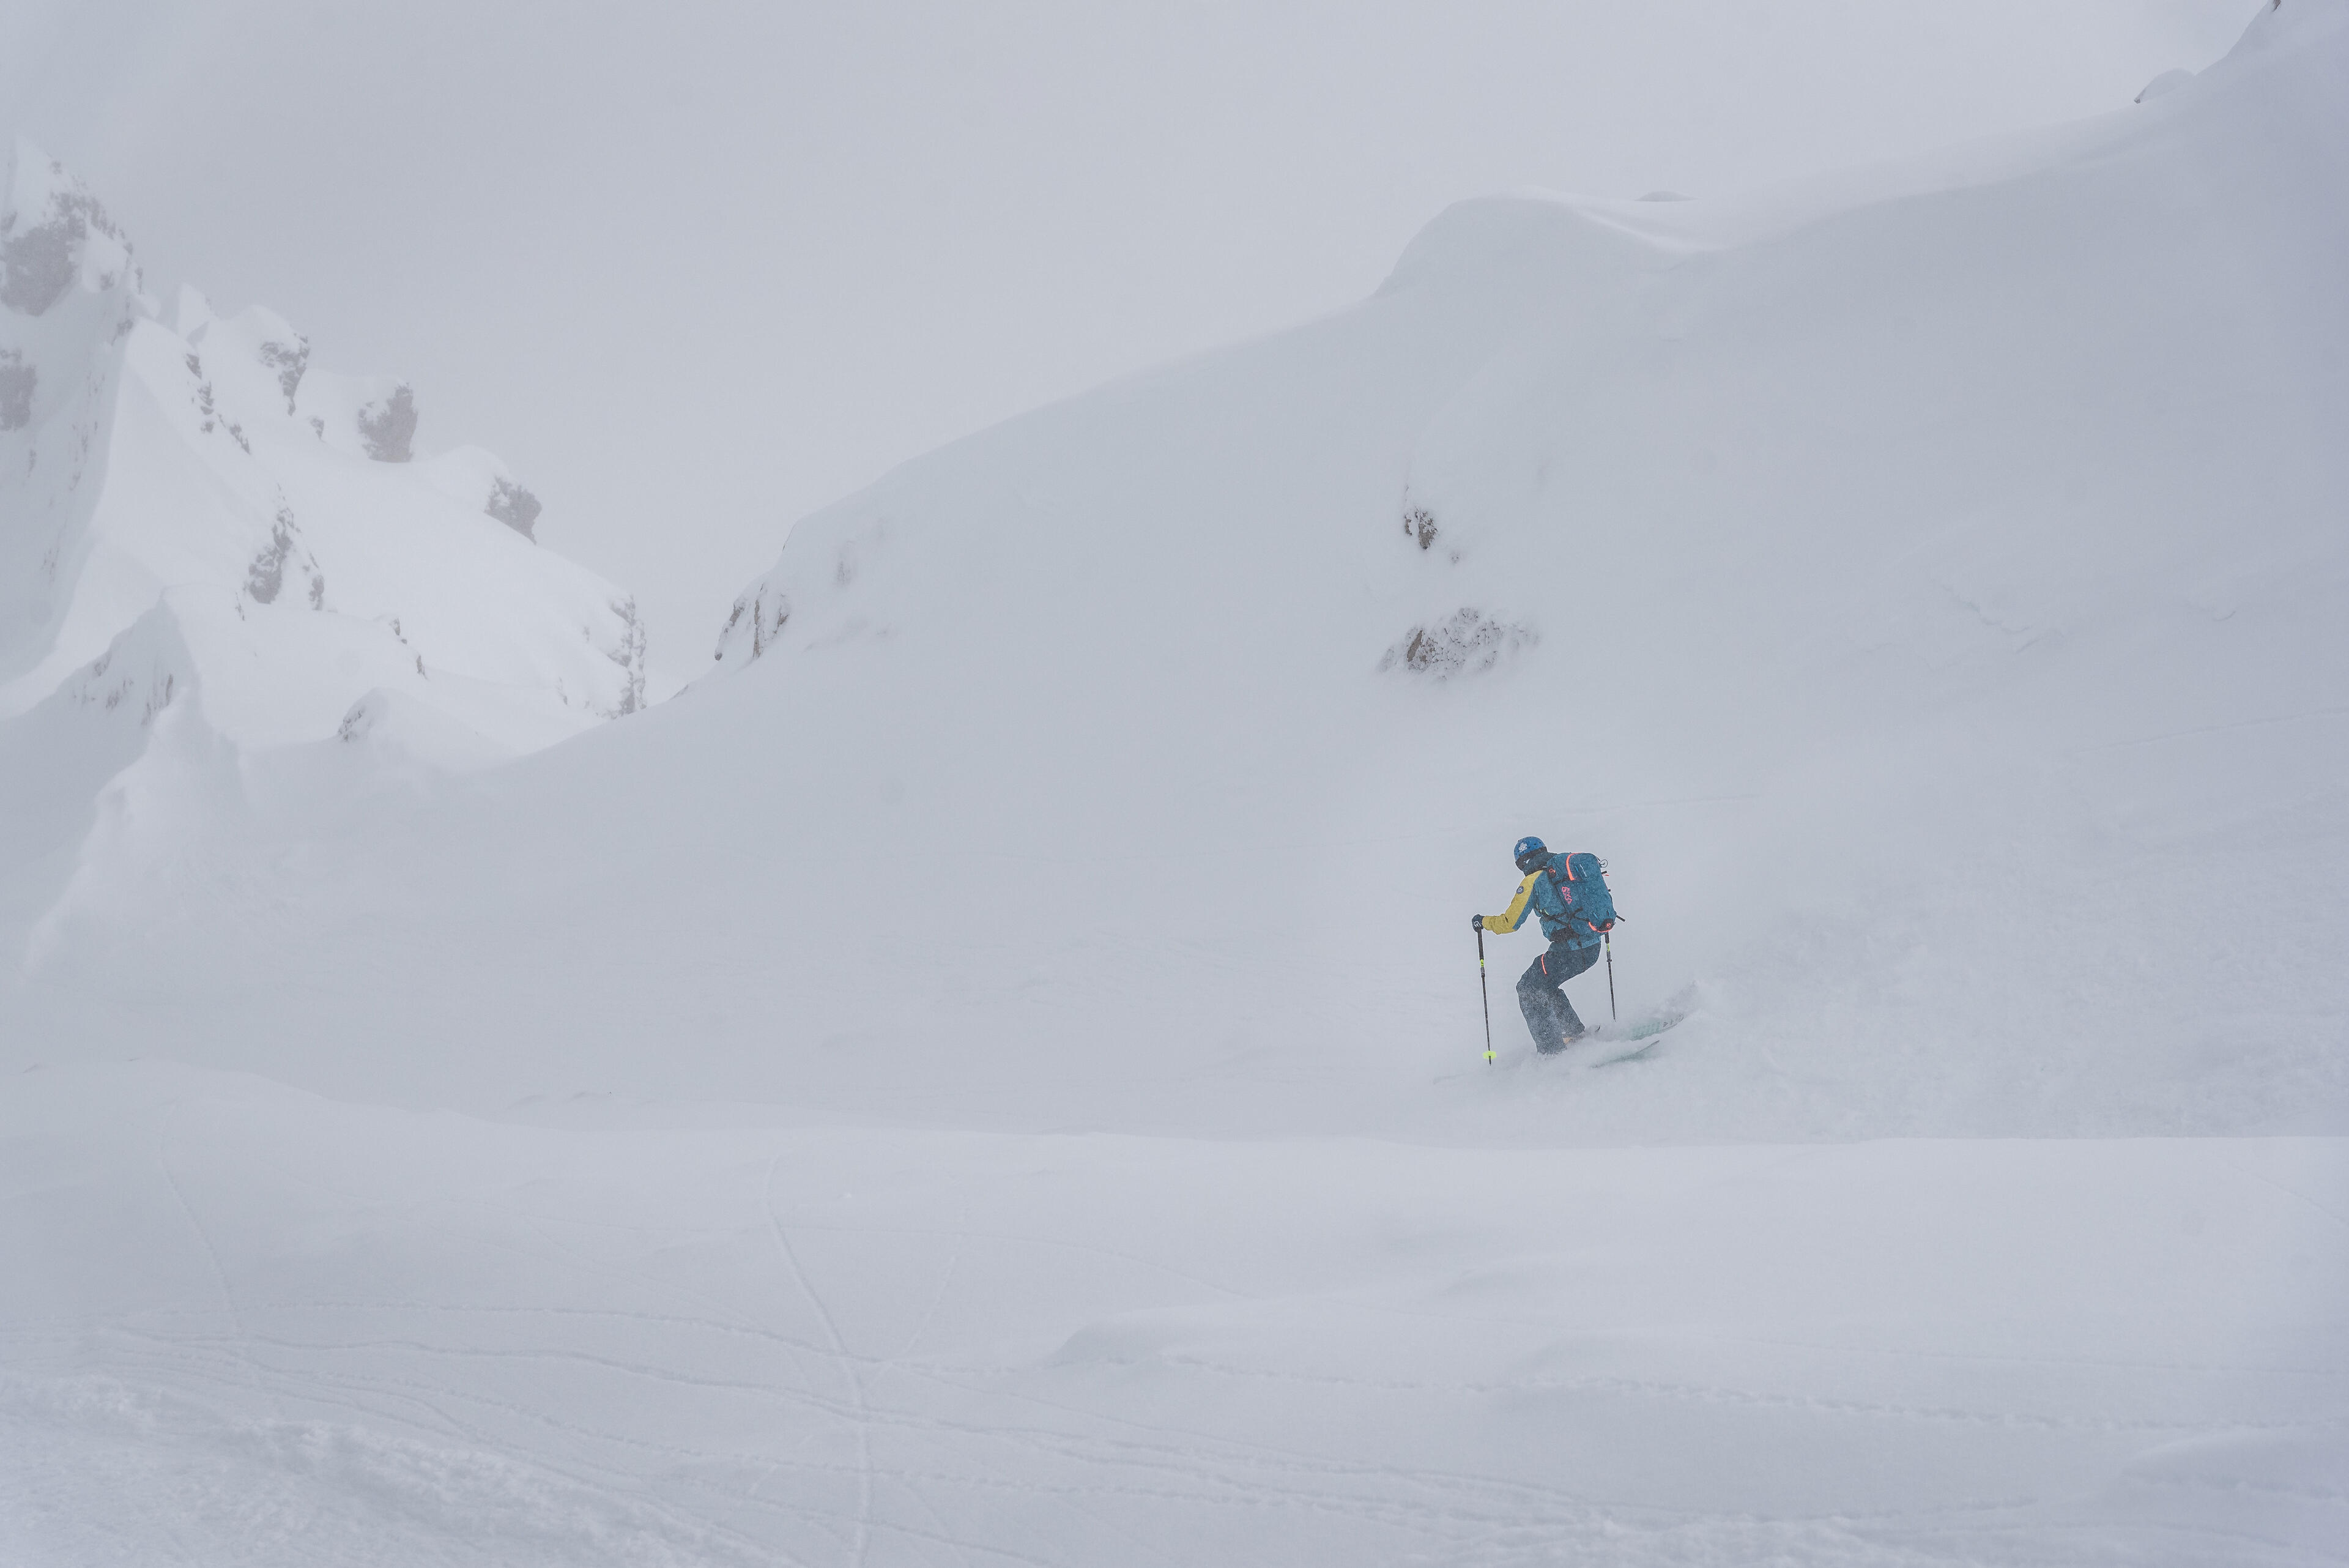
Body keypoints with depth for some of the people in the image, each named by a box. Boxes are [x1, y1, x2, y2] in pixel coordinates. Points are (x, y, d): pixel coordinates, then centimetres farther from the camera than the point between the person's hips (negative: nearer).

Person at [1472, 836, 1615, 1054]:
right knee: (1546, 986, 28)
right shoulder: (1575, 864, 10)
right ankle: (1576, 1036, 27)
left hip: (1567, 952, -7)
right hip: (1593, 950, 7)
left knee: (1529, 992, 12)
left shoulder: (1533, 882, -7)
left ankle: (1553, 1051, 7)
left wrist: (1482, 921, 11)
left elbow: (1510, 923, -6)